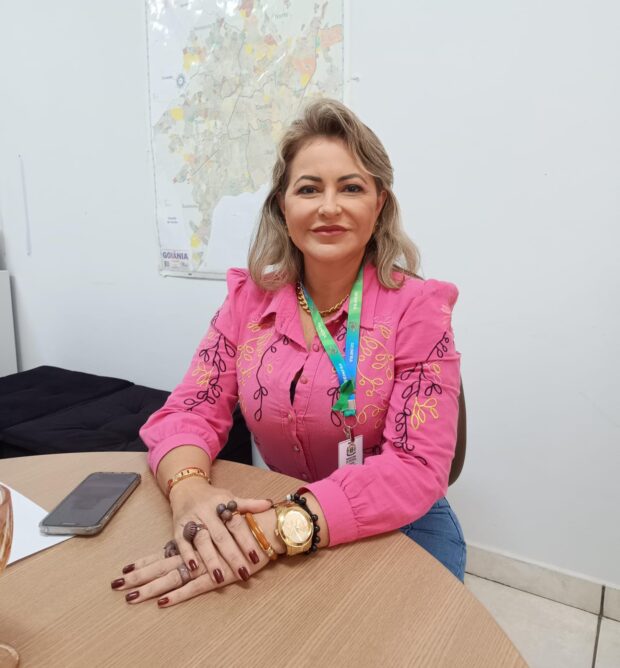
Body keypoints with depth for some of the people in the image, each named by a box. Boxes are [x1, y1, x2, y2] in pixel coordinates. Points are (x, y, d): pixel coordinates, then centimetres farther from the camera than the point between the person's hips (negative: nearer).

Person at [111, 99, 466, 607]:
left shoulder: (416, 308, -14)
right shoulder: (250, 298, -3)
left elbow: (418, 466, -21)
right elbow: (189, 412, -6)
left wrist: (279, 529, -34)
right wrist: (189, 491, -28)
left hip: (399, 531, -2)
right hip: (262, 524, 2)